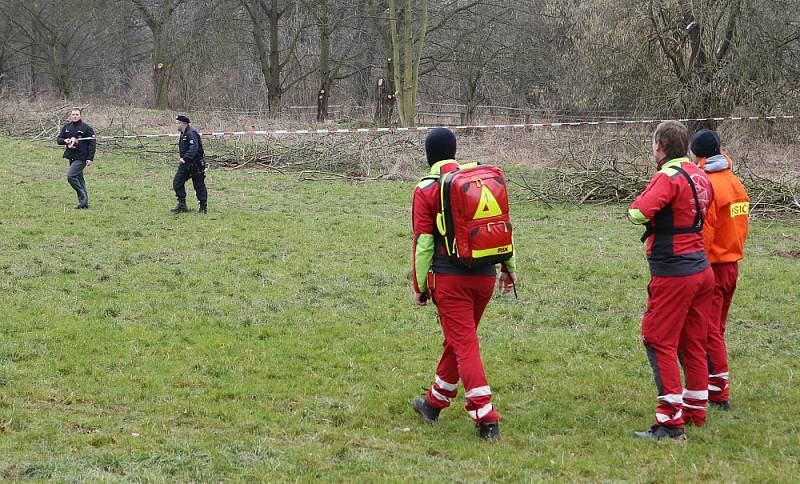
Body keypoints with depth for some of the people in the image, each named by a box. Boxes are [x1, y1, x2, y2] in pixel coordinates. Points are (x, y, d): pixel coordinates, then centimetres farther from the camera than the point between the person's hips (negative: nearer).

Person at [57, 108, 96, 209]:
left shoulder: (86, 128, -5)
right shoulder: (66, 127, 11)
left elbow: (92, 143, -7)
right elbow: (59, 140, 12)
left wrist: (90, 158, -14)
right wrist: (65, 141, -11)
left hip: (81, 158, -7)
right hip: (71, 157, 7)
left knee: (71, 176, -20)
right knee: (79, 179, 9)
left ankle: (83, 198, -13)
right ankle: (84, 202, 14)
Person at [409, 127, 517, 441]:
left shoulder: (425, 190, -6)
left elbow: (423, 242, -7)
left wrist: (419, 285, 1)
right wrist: (509, 268, 18)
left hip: (450, 278, -5)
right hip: (485, 275, 5)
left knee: (464, 345, -2)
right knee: (459, 339, 19)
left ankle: (486, 419, -9)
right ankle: (434, 403, 35)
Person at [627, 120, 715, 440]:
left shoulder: (669, 177, -15)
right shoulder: (700, 177, 10)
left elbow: (639, 212, -28)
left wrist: (636, 207, -5)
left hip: (673, 275, -8)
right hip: (702, 270, 8)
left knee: (660, 342, -4)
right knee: (694, 344, 15)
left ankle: (671, 422, -8)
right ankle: (696, 413, 24)